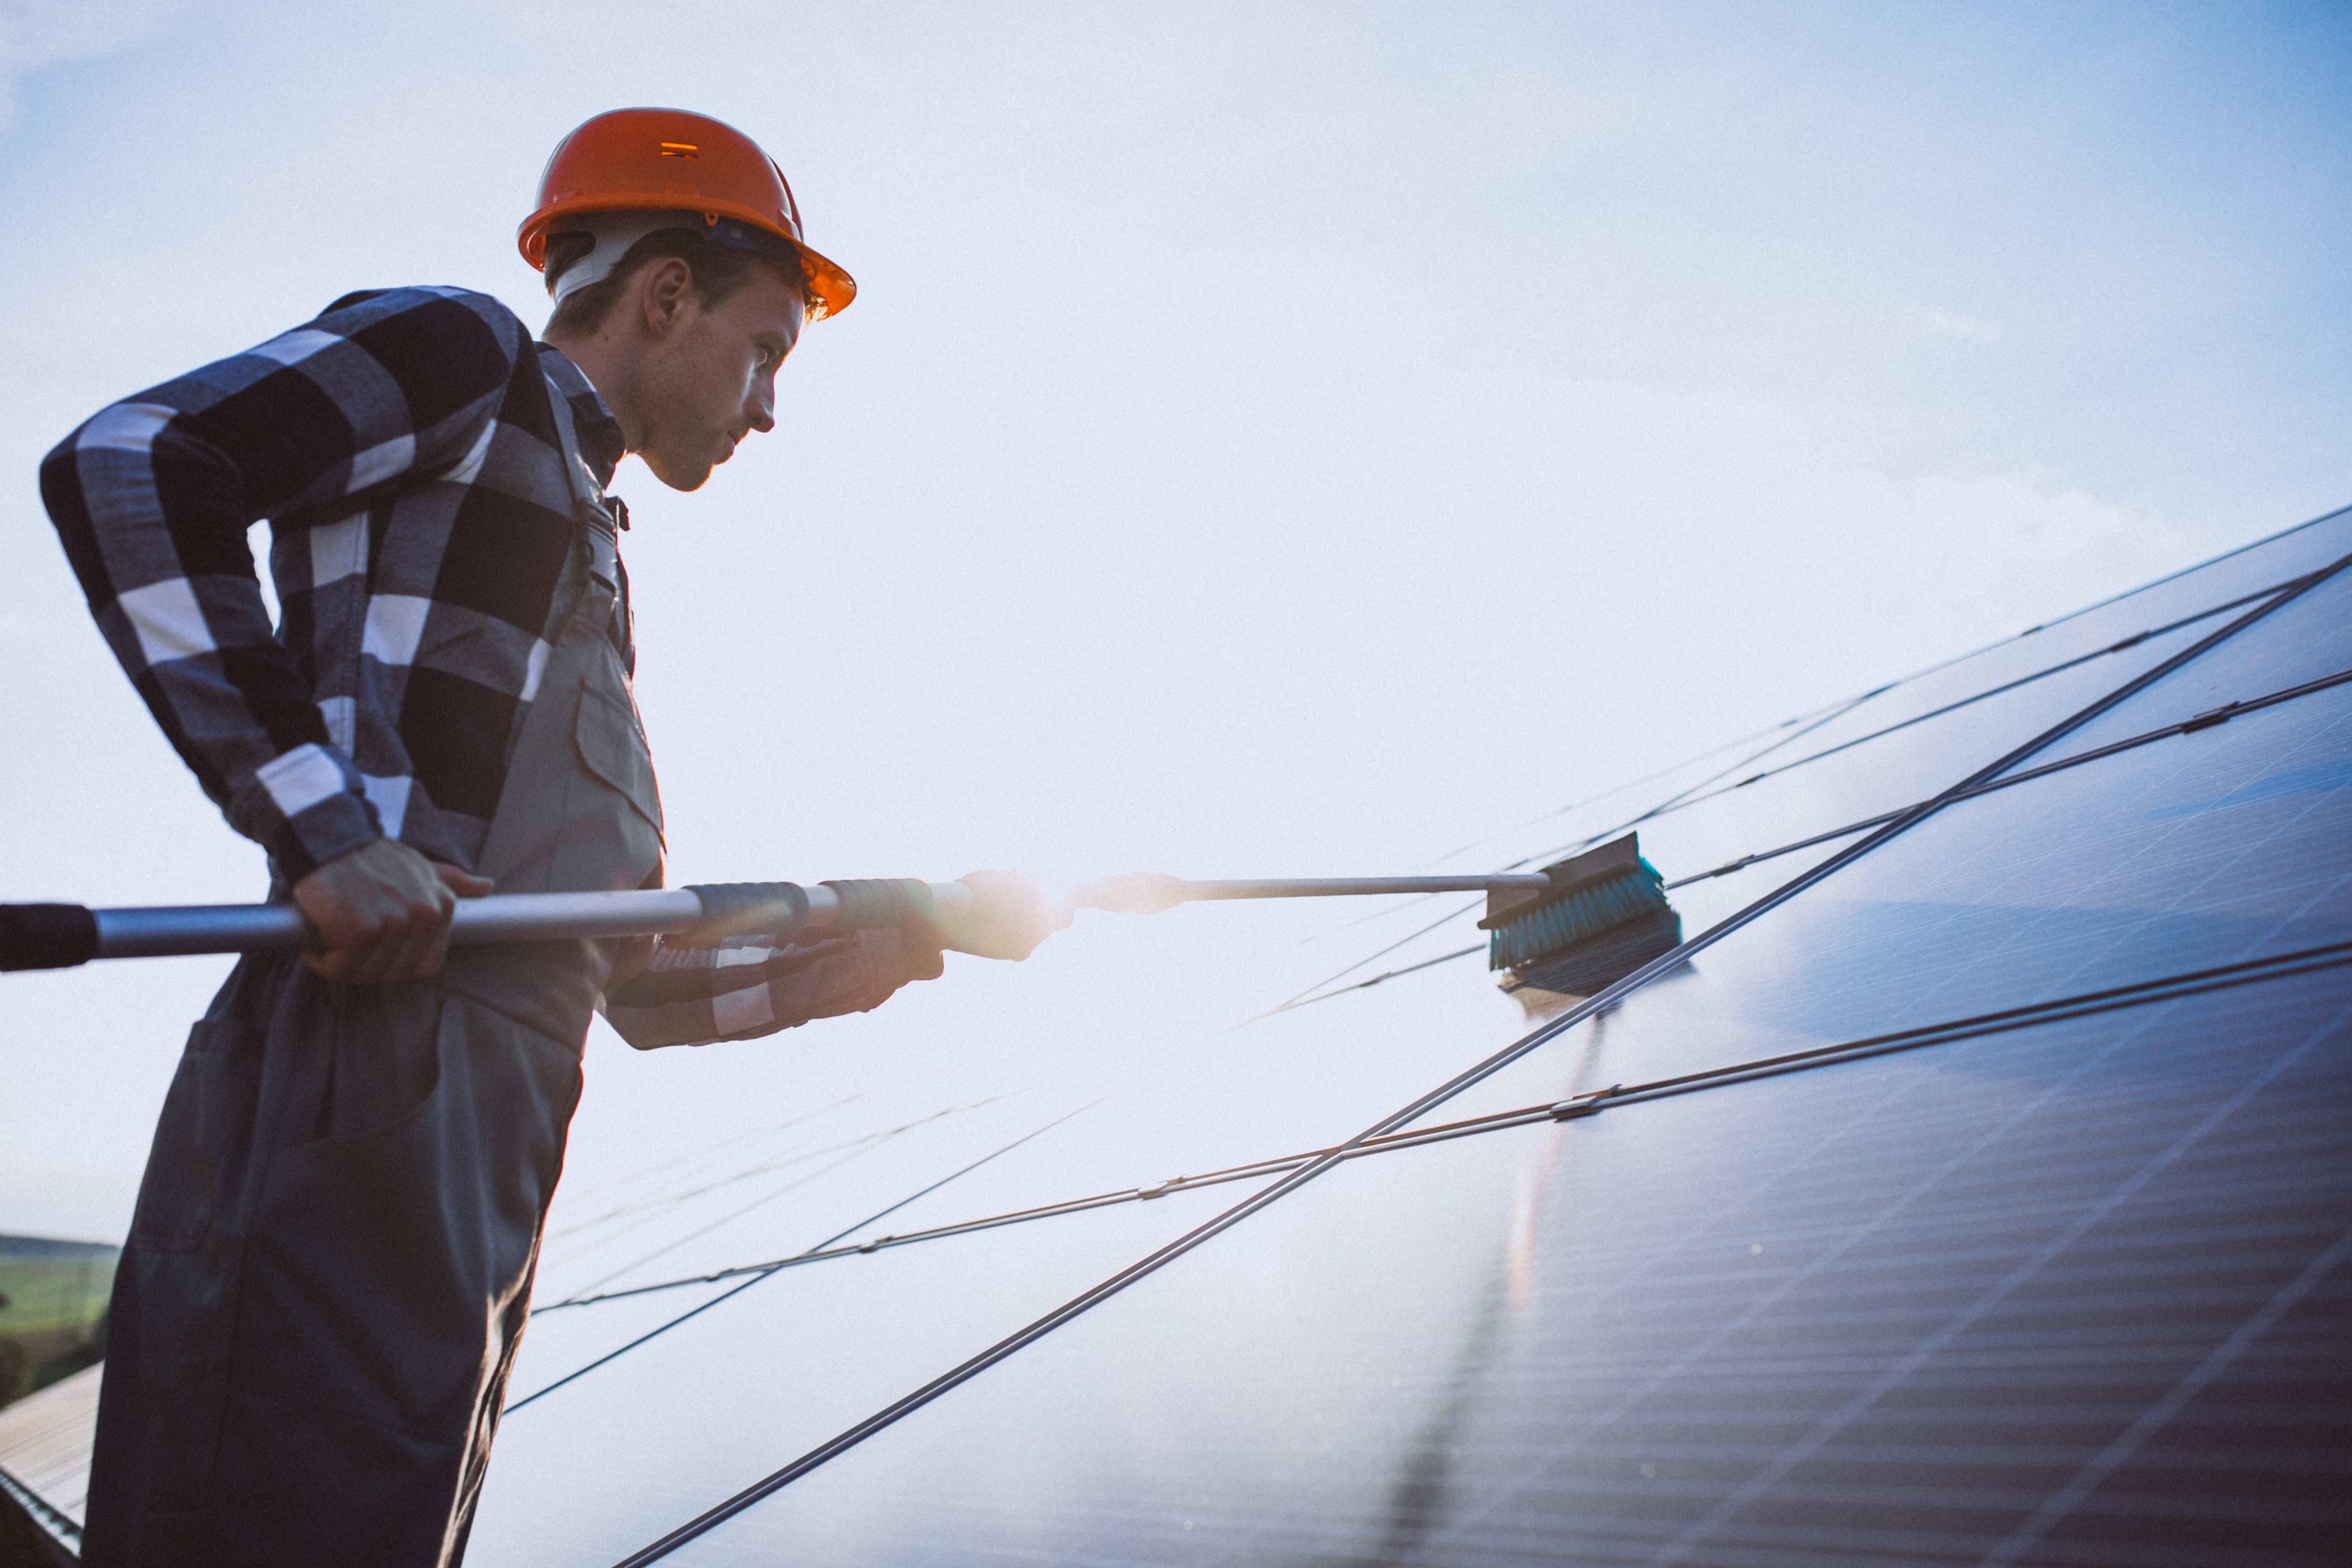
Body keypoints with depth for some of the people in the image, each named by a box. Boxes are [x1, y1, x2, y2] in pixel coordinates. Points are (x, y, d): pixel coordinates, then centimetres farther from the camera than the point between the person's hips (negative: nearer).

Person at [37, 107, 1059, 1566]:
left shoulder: (585, 557, 29)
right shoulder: (463, 355, 6)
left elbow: (643, 984, 27)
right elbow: (128, 464, -13)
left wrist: (915, 933, 20)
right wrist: (320, 821, -19)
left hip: (482, 1195, 9)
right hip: (357, 1140, -9)